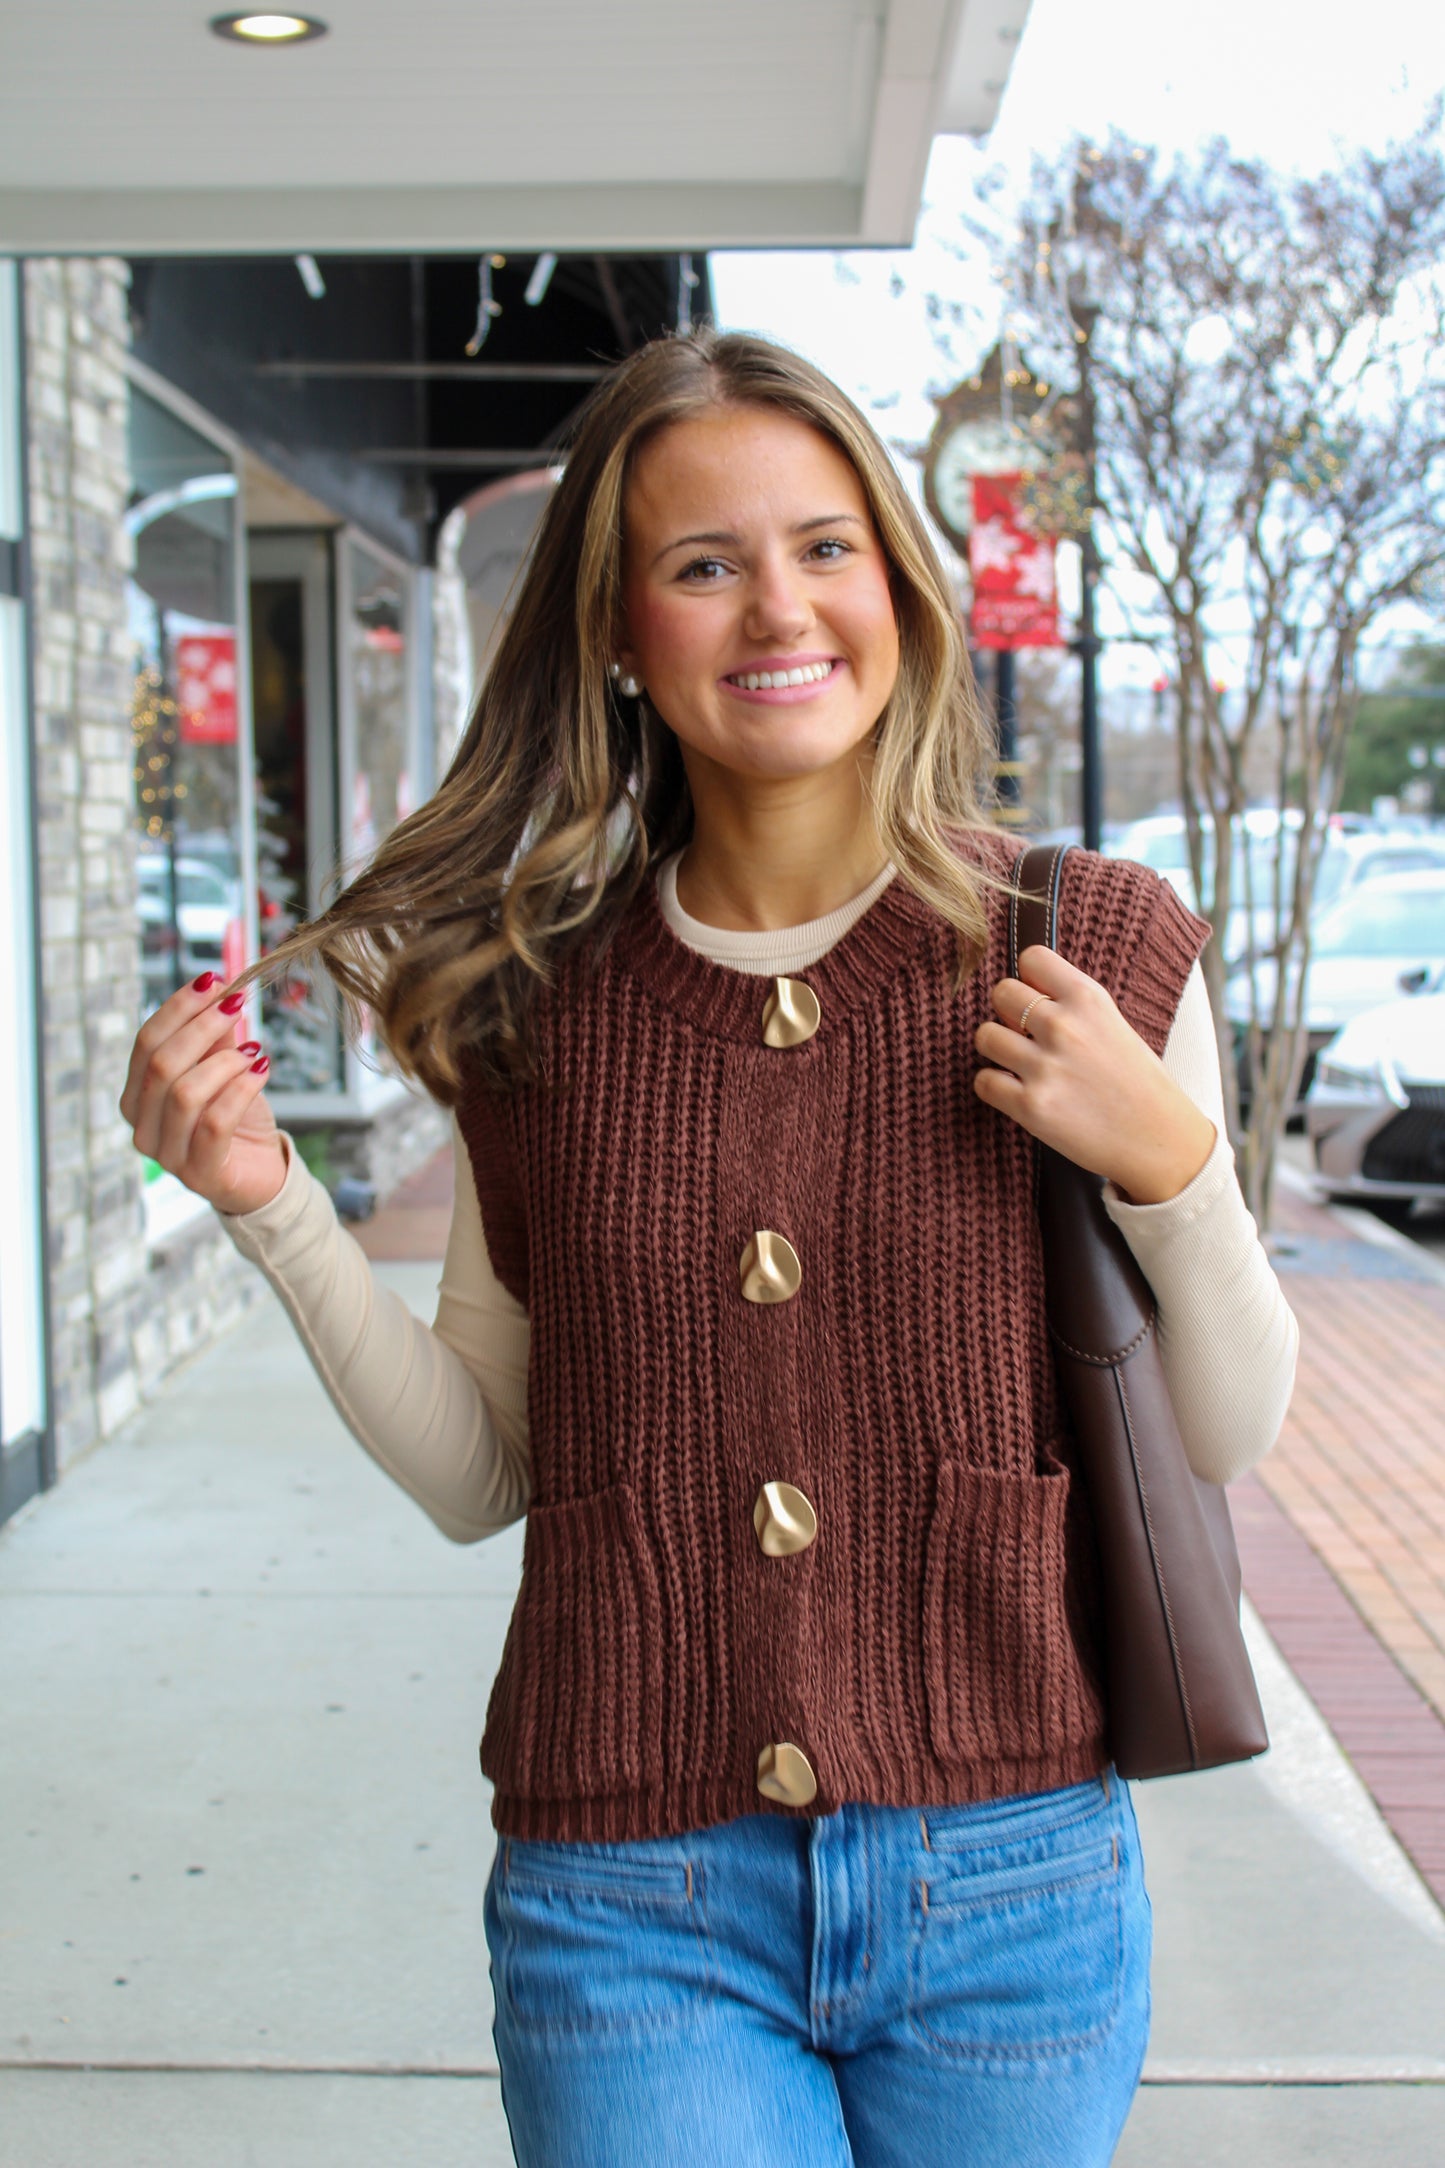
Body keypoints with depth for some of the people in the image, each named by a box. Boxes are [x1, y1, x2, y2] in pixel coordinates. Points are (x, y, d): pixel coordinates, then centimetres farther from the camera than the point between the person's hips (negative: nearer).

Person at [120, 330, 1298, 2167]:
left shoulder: (1095, 951, -3)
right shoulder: (531, 999, 0)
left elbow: (1226, 1439, 3)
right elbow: (478, 1476, 6)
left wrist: (1169, 1163, -14)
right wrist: (273, 1207, -6)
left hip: (1006, 1885, 1)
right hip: (631, 1908, 0)